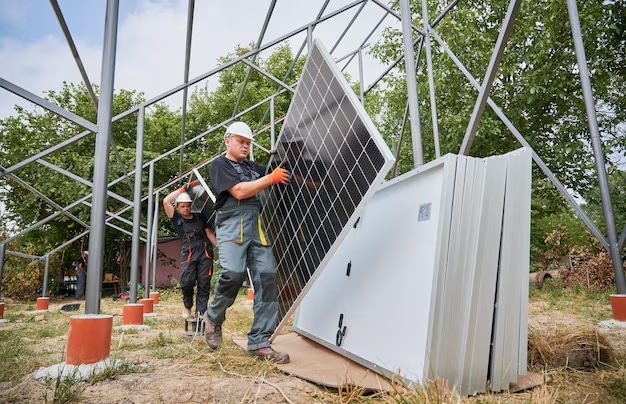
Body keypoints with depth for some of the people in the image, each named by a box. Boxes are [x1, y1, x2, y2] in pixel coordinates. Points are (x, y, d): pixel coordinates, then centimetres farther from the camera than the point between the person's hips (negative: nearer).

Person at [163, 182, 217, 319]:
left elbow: (209, 233, 19)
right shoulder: (176, 218, 12)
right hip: (188, 252, -2)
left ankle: (200, 313, -1)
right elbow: (166, 201, 1)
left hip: (205, 251, 2)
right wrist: (184, 188, 7)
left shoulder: (199, 217, 19)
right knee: (186, 281, -16)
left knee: (204, 283, -4)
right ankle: (187, 305, 13)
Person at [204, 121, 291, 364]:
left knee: (267, 278, -6)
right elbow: (240, 191, -11)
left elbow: (281, 173, 30)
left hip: (256, 229, 7)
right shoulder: (220, 165, 4)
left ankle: (259, 344, -2)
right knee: (234, 274, -27)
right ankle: (214, 317, 6)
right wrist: (271, 178, -8)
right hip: (232, 226, -6)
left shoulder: (252, 167, 23)